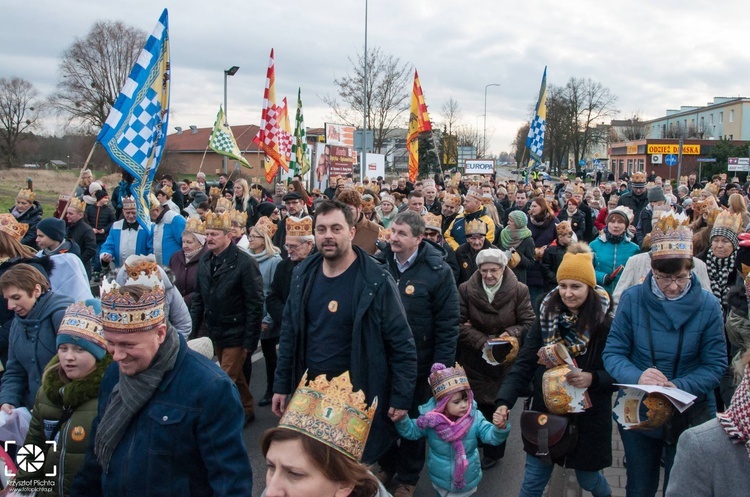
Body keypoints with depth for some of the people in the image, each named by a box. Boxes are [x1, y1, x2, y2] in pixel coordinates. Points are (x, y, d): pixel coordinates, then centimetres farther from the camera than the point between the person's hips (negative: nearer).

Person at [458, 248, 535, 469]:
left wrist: (512, 333, -22)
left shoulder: (519, 291, -7)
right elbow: (459, 324, -7)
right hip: (474, 360, 1)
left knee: (499, 406, 8)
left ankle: (494, 452, 28)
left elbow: (528, 323, -4)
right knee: (476, 404, 4)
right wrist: (482, 342, -19)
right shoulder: (466, 290, -5)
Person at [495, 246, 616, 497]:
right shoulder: (546, 317, -5)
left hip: (588, 417, -2)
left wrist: (593, 379, -27)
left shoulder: (605, 323, -11)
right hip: (546, 413, 2)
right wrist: (504, 401, -21)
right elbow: (524, 364, -8)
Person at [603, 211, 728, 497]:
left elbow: (715, 365, -10)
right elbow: (613, 352, -10)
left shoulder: (708, 306, -11)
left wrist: (679, 386, -28)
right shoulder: (633, 299, -11)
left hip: (690, 416, 0)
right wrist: (636, 376, -31)